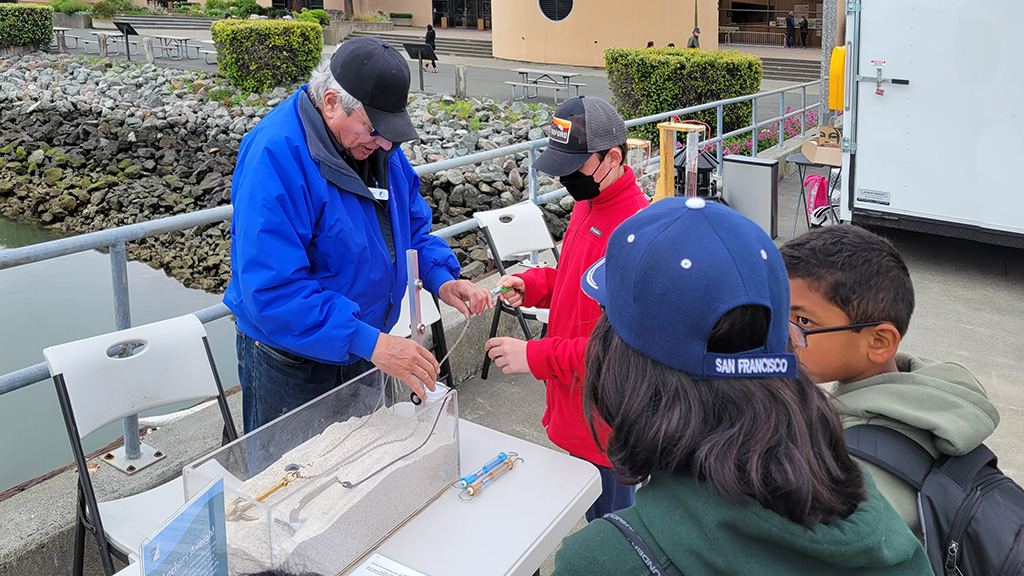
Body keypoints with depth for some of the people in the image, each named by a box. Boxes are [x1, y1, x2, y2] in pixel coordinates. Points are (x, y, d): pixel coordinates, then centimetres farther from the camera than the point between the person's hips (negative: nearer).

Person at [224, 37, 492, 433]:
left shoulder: (377, 143, -2)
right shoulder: (276, 155, -27)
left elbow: (413, 223, 11)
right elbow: (272, 290, -33)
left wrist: (441, 279, -8)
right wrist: (369, 341, -36)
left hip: (363, 351, 7)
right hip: (291, 366, -6)